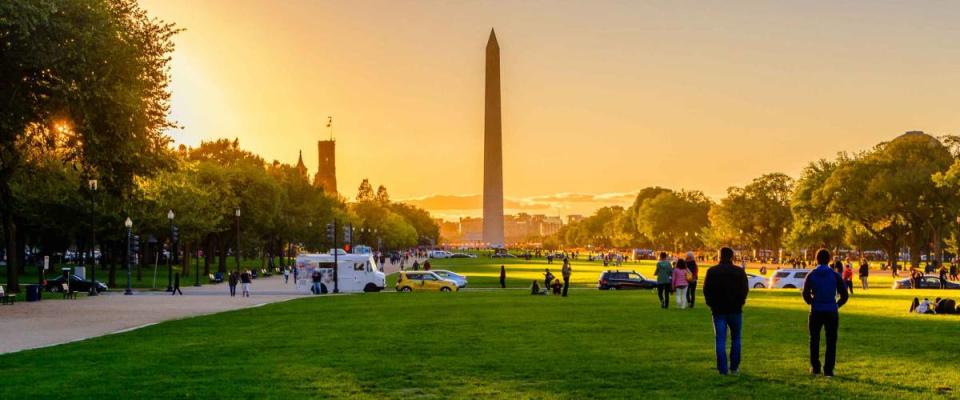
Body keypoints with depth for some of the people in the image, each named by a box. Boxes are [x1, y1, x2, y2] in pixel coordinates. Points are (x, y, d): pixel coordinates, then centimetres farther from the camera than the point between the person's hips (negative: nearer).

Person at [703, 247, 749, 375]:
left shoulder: (712, 271, -2)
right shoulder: (739, 272, -5)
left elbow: (706, 290, 0)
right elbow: (745, 290, -3)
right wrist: (739, 303, 11)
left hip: (718, 310, 1)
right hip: (735, 310, 0)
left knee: (720, 340, 1)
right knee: (735, 339, 12)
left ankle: (723, 369, -4)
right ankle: (734, 367, 10)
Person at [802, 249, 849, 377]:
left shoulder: (811, 275, -1)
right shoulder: (835, 275, -2)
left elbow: (805, 294, -5)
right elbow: (844, 295, -2)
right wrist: (837, 305, 14)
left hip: (816, 312, 1)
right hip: (831, 312, 0)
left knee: (814, 340, 14)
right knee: (831, 342, 6)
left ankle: (815, 368, 16)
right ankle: (828, 370, 2)